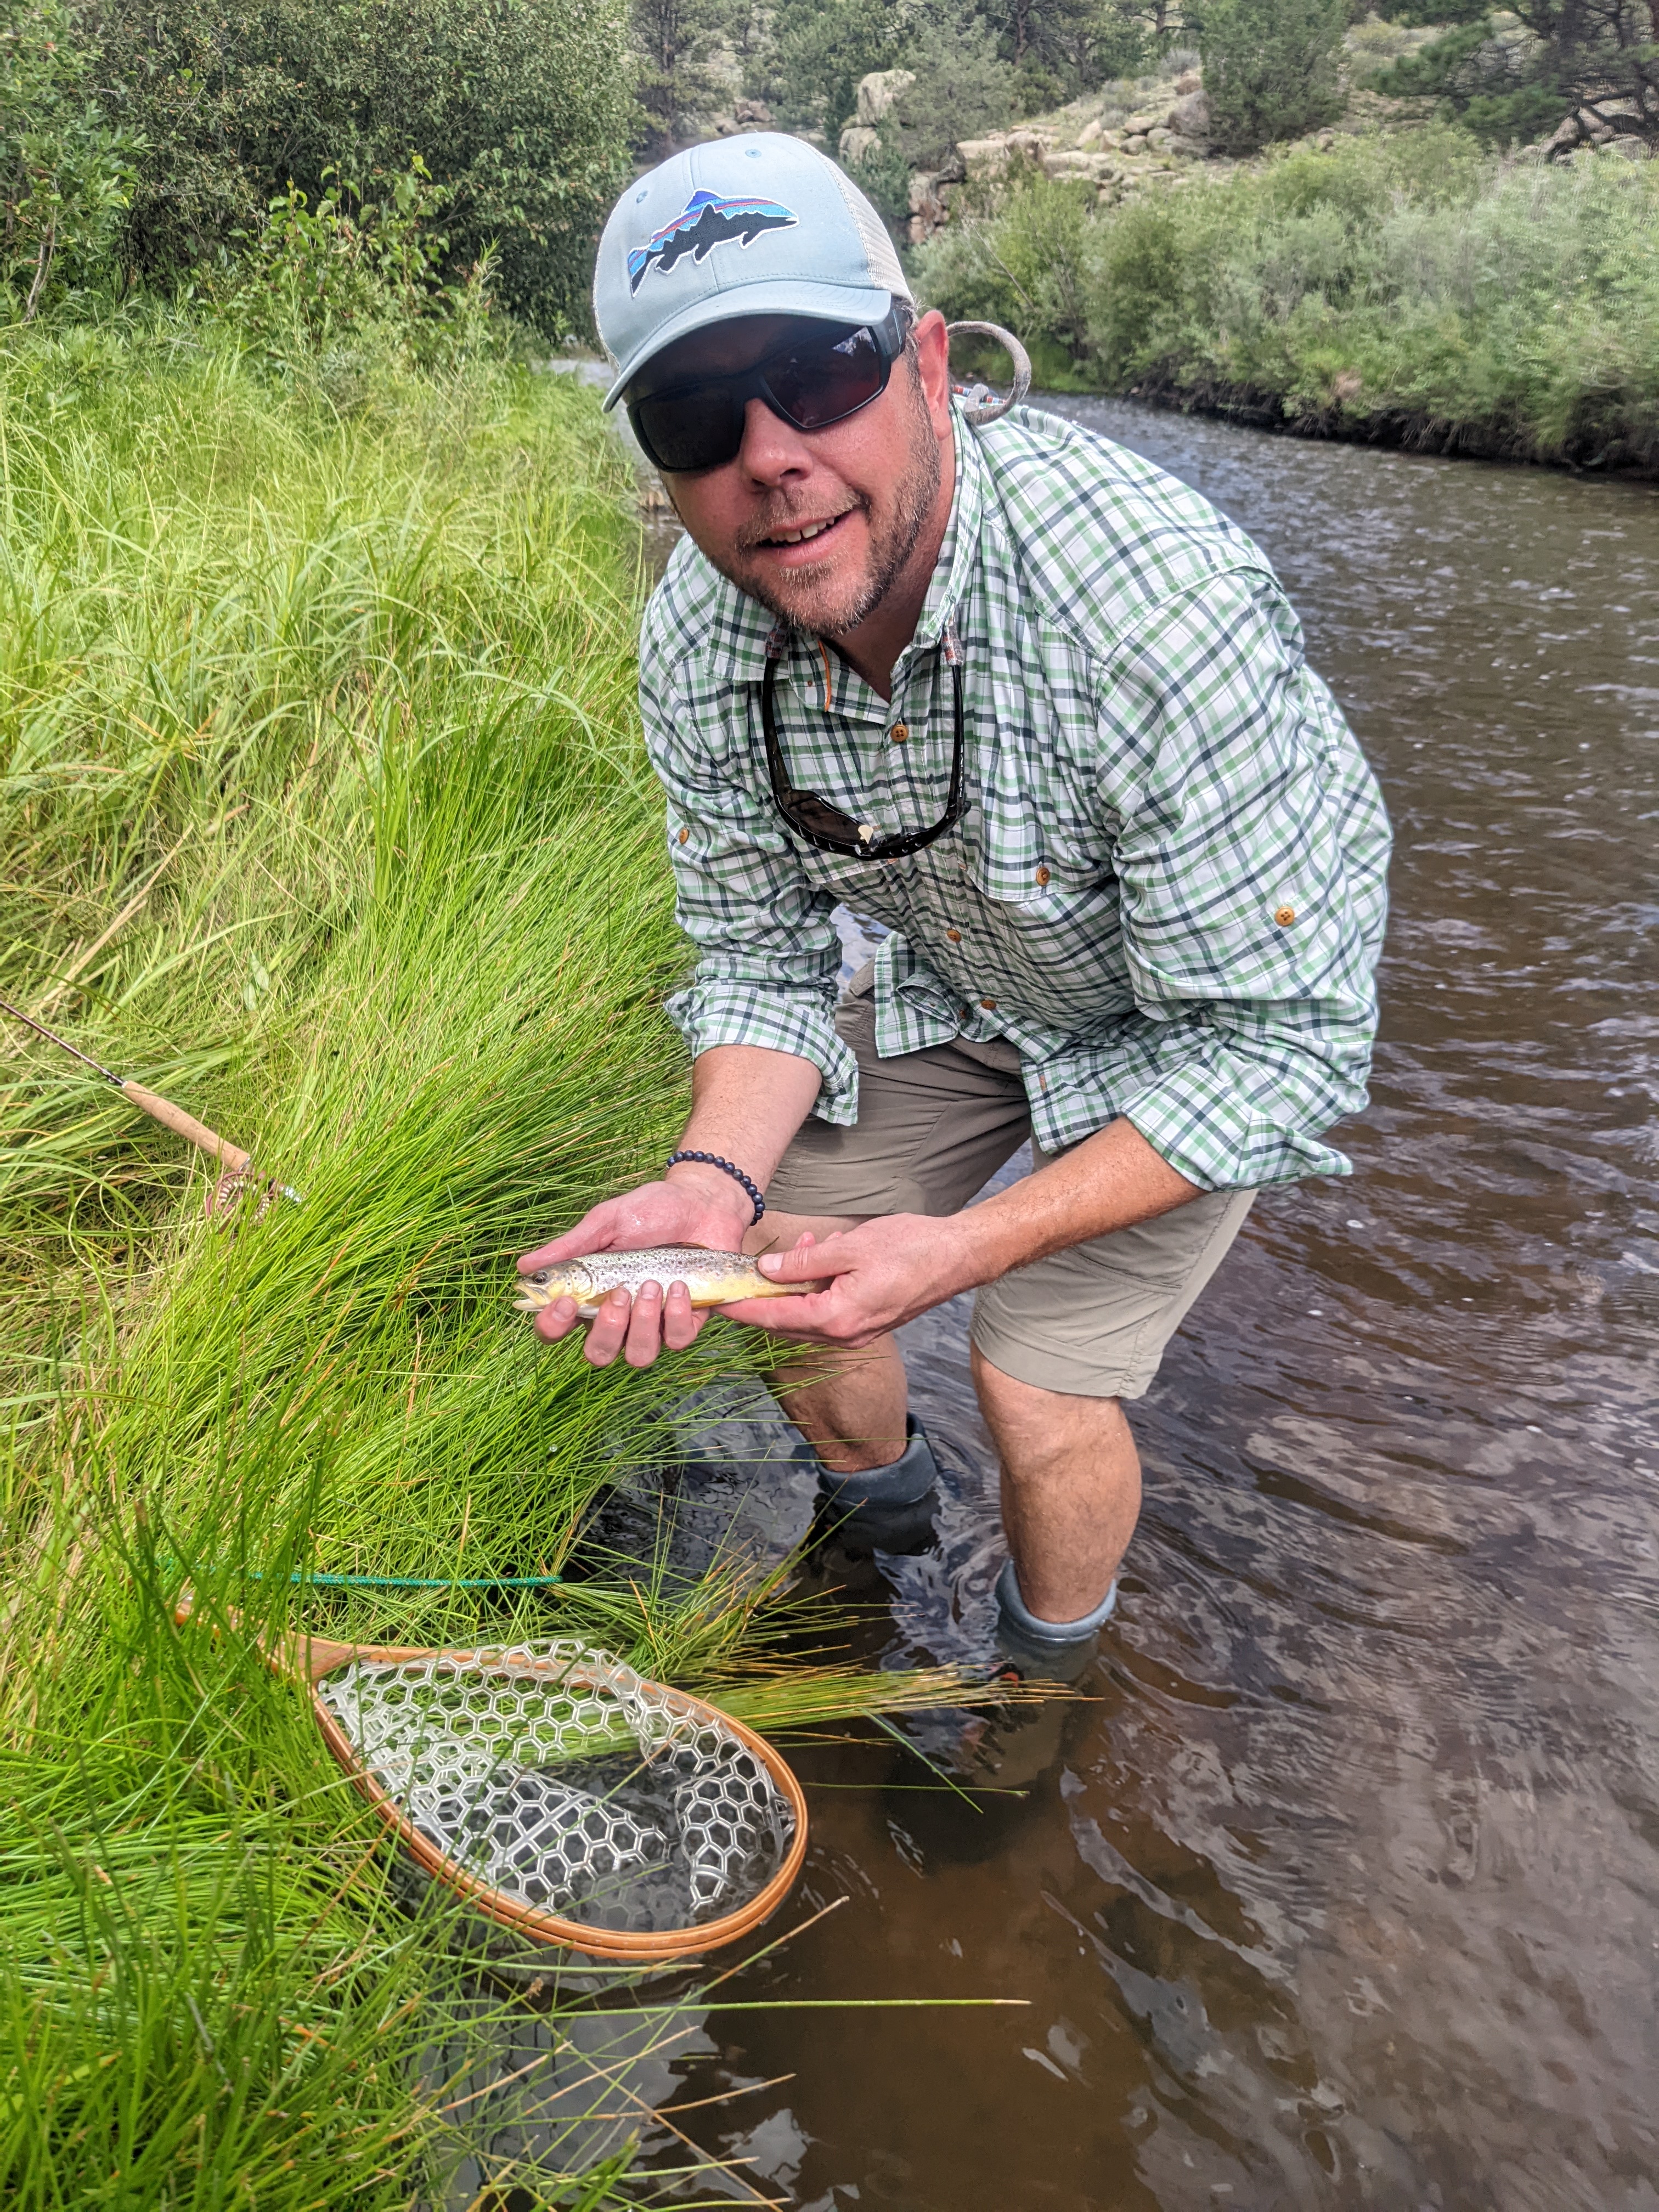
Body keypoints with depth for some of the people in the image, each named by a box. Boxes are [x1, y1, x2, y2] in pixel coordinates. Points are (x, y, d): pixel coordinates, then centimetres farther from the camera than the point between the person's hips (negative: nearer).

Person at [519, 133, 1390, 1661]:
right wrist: (716, 1177, -29)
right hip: (953, 985, 5)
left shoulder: (1157, 604, -39)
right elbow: (765, 961, -9)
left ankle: (1053, 1664, 27)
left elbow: (1277, 1044, -34)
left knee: (1039, 1384, -10)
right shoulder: (695, 647, -20)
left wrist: (967, 1248, -40)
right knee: (778, 1273, 7)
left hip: (1222, 1013, -4)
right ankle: (877, 1500, 43)